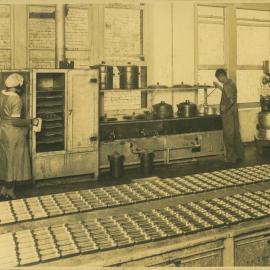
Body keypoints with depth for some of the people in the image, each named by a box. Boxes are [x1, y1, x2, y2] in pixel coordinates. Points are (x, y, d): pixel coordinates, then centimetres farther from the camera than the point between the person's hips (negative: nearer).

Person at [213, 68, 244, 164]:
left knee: (228, 136, 0)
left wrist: (224, 107, -13)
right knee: (236, 134, 14)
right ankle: (239, 156, 22)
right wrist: (219, 87, 26)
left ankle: (231, 158, 7)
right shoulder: (231, 83, 10)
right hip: (234, 112, 9)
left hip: (228, 114, -9)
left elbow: (231, 100, -26)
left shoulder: (227, 85, -19)